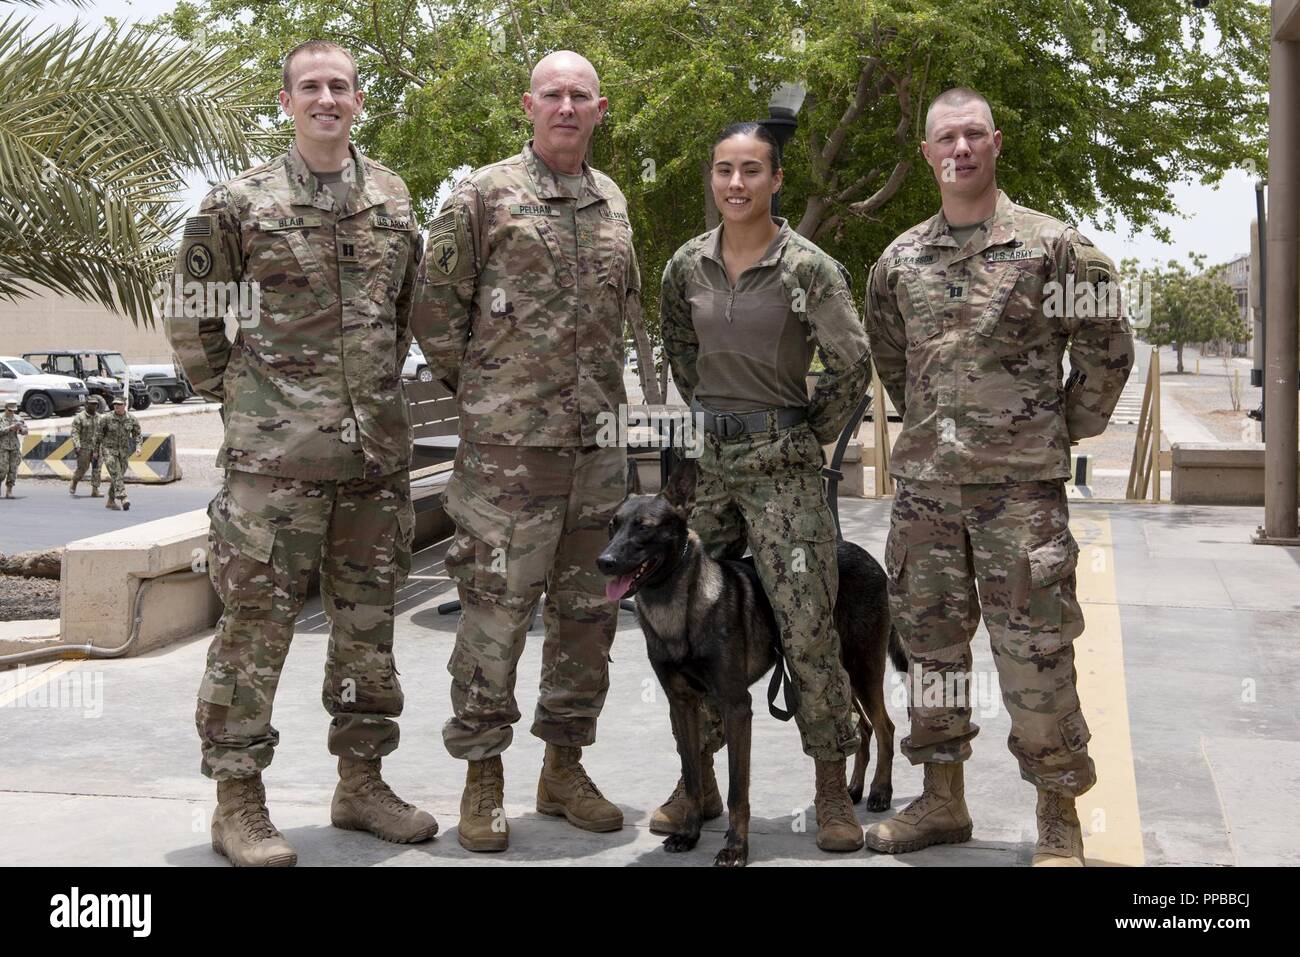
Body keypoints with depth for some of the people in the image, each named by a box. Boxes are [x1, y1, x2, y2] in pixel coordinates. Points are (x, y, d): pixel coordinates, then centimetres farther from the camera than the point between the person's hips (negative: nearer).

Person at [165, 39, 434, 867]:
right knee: (258, 620, -3)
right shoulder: (240, 203, -1)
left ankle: (361, 781, 24)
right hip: (275, 452, -4)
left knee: (369, 620, 11)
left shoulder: (395, 199, 11)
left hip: (379, 449, 5)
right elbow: (191, 314, 5)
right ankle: (239, 798, 8)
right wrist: (234, 391, 3)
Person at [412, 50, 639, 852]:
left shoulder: (613, 203, 14)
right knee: (496, 611, -3)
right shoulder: (485, 196, -2)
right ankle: (483, 778, 9)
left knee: (588, 612, 10)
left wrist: (604, 391, 15)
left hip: (599, 442, 6)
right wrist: (482, 391, 2)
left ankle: (565, 764, 23)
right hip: (509, 447, -5)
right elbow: (436, 309, -2)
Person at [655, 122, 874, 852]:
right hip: (706, 460, 5)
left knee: (808, 628, -5)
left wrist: (811, 435, -1)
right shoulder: (688, 266, 6)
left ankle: (834, 792, 8)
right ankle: (698, 781, 21)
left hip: (783, 465, -4)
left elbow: (854, 364, -10)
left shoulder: (809, 267, -8)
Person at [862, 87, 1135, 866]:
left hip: (1021, 487, -4)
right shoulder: (901, 259, 9)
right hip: (925, 484, 5)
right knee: (931, 642, 12)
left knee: (1035, 655, -3)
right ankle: (942, 801, 26)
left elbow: (1108, 352, 2)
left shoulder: (1052, 246, -3)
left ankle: (1060, 821, 10)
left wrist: (1063, 430, 5)